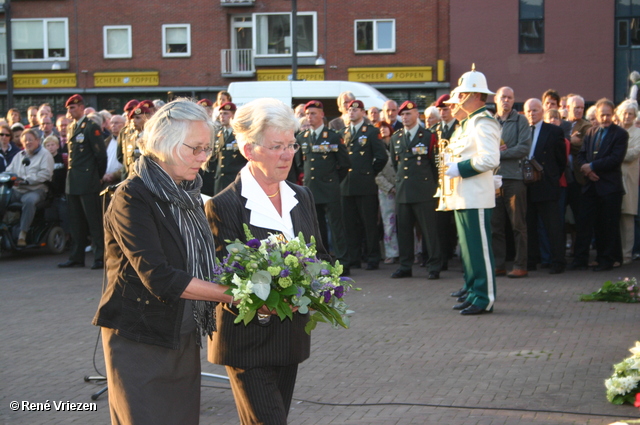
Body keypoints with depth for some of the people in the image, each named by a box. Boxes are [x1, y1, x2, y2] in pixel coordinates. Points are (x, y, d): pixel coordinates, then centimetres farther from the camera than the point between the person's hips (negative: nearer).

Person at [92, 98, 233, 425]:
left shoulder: (188, 193, 9)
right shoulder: (132, 198, -16)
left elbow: (201, 262, 11)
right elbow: (159, 278, -24)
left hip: (184, 338, 7)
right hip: (139, 341, -7)